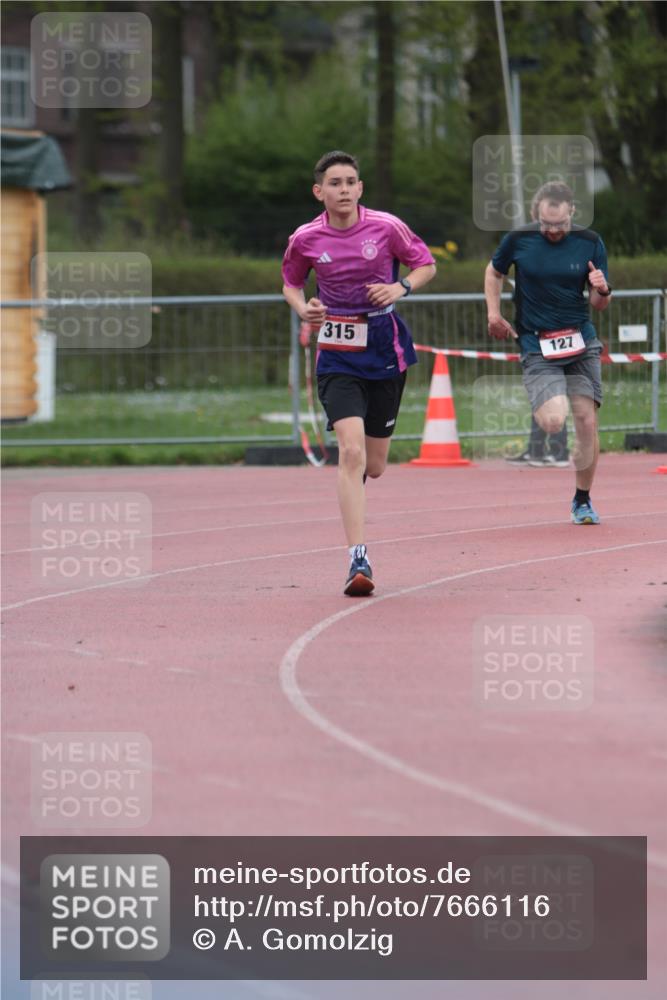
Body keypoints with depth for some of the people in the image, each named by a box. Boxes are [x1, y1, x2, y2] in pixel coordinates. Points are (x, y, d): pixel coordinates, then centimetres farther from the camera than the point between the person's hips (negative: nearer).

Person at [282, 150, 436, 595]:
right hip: (338, 355, -1)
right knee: (352, 451, -20)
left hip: (385, 349, 1)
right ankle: (359, 559, -21)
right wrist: (303, 308, -7)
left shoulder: (386, 227, -6)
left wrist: (400, 287, -13)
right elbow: (291, 283, 14)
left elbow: (426, 265, 7)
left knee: (374, 466, 9)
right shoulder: (306, 239, -4)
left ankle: (354, 494, 49)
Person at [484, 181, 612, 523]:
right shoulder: (518, 240, -4)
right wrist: (494, 314, 6)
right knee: (554, 421, -20)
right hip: (537, 346, -2)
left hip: (581, 343, 2)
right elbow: (494, 272, 17)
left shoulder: (589, 243, 0)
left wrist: (602, 290, -17)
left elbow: (599, 304, 6)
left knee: (586, 422, -3)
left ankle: (582, 501, 16)